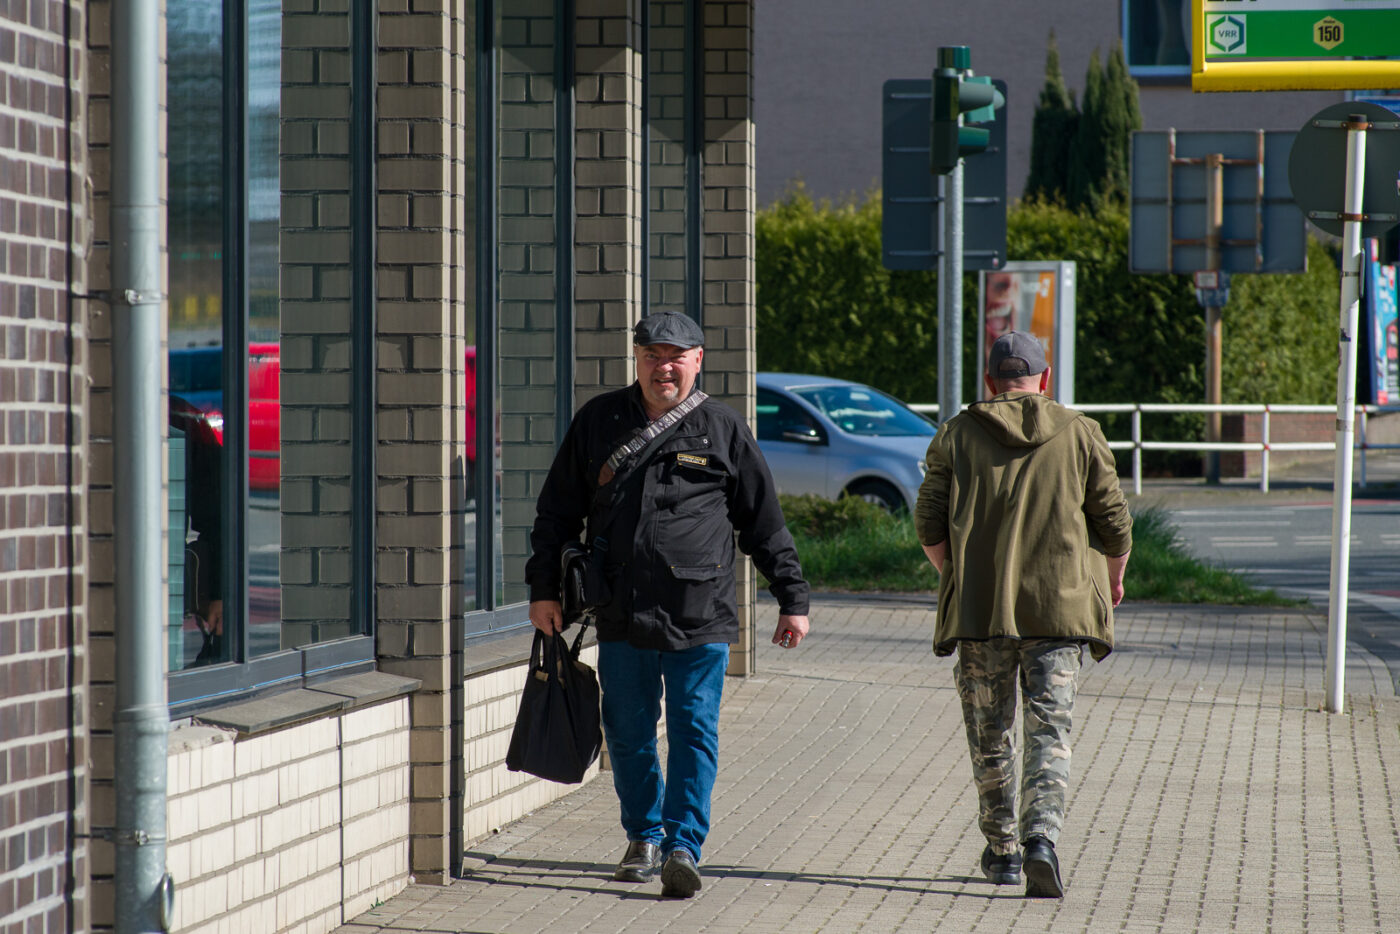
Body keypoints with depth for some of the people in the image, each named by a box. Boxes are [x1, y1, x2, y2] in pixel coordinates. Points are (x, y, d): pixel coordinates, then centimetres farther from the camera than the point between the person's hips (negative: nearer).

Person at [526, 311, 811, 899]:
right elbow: (556, 513, 13)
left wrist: (792, 600, 9)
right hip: (621, 616, 2)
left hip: (700, 615, -2)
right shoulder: (598, 422, 9)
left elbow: (765, 525, 10)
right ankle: (643, 837, 25)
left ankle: (683, 846, -4)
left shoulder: (723, 430, 5)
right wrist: (544, 589, 7)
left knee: (694, 732, -5)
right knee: (628, 733, 9)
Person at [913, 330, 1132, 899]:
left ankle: (1002, 852, 22)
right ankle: (1041, 838, -23)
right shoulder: (1078, 434, 3)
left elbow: (929, 525, 3)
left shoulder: (957, 436, 5)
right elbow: (1114, 521, 4)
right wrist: (1114, 578, 22)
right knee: (1049, 733, -2)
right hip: (1059, 605, -1)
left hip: (978, 606, 1)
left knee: (989, 735, 13)